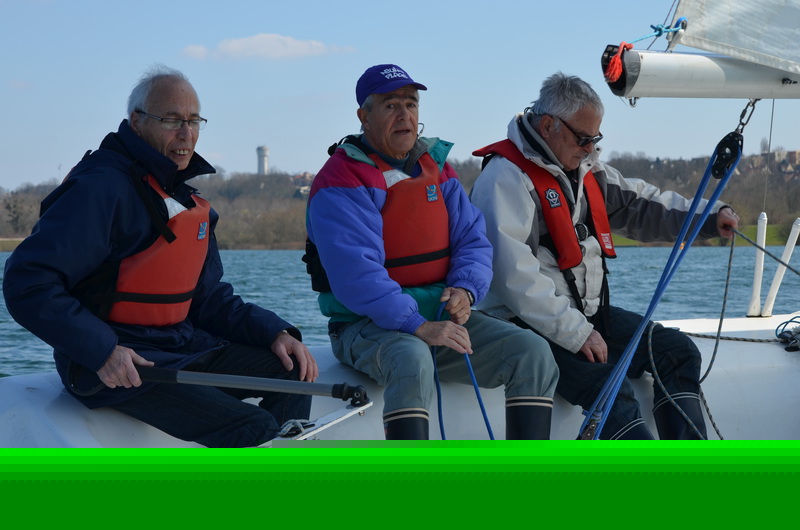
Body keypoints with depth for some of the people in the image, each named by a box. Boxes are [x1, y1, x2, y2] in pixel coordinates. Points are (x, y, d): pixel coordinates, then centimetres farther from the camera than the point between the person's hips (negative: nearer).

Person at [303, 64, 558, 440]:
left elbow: (472, 240, 11)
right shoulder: (340, 181, -10)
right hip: (367, 327, -7)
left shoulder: (436, 168, 14)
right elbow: (355, 272, -22)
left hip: (442, 318, 7)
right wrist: (418, 327, -30)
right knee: (412, 360, -39)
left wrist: (465, 289, -13)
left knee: (532, 351, -11)